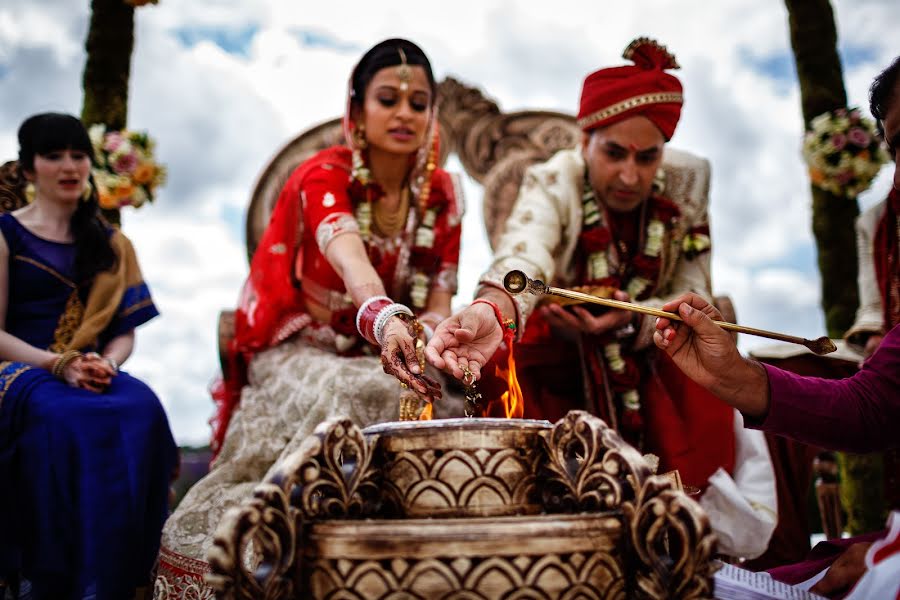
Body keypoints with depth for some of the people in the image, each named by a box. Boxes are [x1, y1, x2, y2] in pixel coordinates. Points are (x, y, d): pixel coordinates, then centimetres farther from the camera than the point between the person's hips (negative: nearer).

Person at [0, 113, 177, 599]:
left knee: (142, 411, -31)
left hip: (92, 372, 3)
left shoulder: (109, 244, 16)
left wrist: (107, 364, -11)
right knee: (64, 419, -37)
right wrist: (58, 364, -17)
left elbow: (124, 331, 12)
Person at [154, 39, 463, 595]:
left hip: (380, 359, 4)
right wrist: (386, 320, -55)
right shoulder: (323, 176, -14)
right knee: (353, 401, -32)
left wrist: (422, 339, -22)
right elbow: (351, 263, -35)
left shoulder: (441, 192, 1)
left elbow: (438, 301, 1)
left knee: (435, 404, -24)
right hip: (297, 354, -4)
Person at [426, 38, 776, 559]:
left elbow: (694, 300, -8)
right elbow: (524, 257, -41)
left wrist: (628, 321, -30)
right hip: (559, 355, -1)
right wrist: (492, 310, -64)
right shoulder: (554, 183, -19)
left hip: (649, 355, 2)